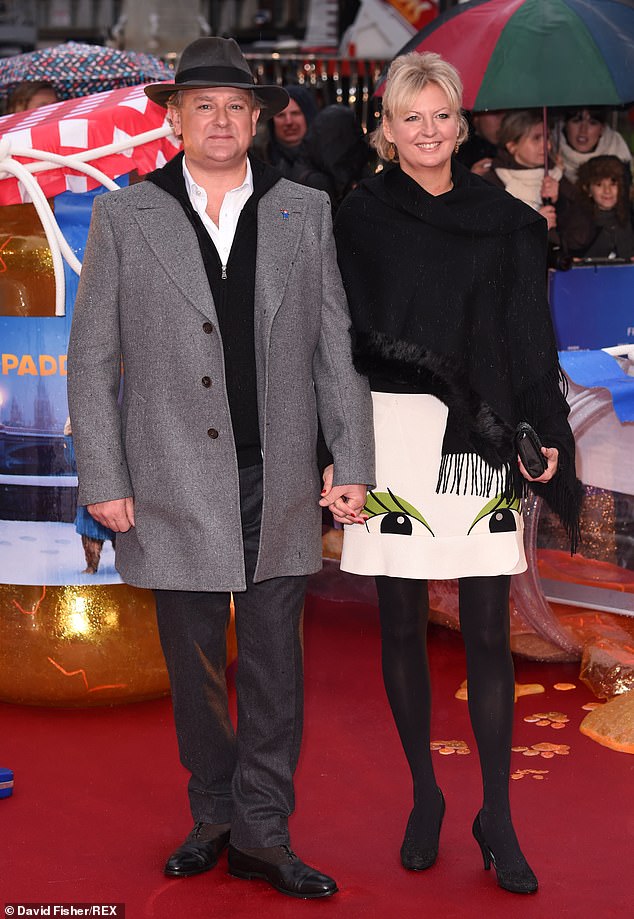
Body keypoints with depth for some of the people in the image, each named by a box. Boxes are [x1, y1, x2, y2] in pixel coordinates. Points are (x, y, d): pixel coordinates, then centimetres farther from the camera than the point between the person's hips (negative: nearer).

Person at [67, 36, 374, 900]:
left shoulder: (306, 214, 6)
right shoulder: (124, 218, 2)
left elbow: (337, 349, 6)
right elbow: (91, 360, 2)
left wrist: (353, 464, 0)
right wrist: (103, 479, -4)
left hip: (278, 481, 1)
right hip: (173, 483, -1)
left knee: (275, 663, 4)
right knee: (194, 666, 9)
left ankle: (262, 834, 15)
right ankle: (214, 818, 26)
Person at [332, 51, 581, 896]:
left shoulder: (506, 222, 7)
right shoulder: (361, 217, 4)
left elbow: (530, 336, 7)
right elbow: (342, 334, 2)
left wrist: (547, 434, -2)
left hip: (482, 436, 1)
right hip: (392, 431, 0)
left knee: (487, 633, 0)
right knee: (402, 624, 6)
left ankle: (497, 818, 11)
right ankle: (424, 796, 23)